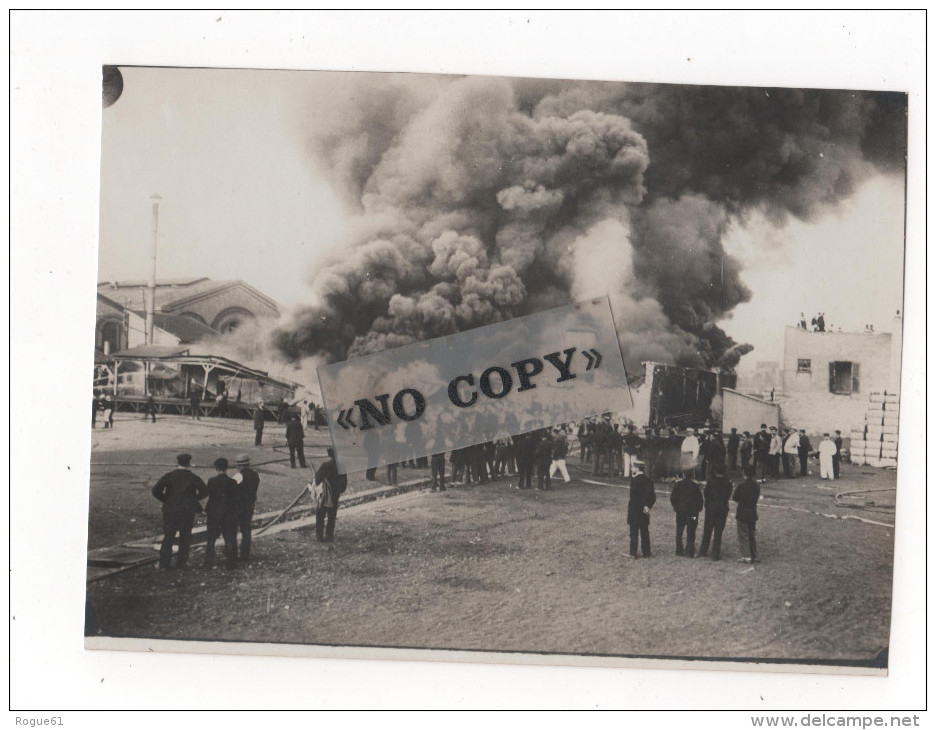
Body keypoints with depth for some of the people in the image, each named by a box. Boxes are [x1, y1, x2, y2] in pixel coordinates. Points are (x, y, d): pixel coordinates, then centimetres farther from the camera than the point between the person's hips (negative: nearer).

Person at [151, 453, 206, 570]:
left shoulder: (168, 476, -1)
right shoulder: (193, 478, -4)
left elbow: (156, 490, -9)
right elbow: (204, 491, -12)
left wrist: (165, 500, 5)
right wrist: (193, 498, 4)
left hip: (170, 511, 1)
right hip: (187, 511, -1)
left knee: (168, 537, 10)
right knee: (185, 537, 10)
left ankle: (164, 563, 9)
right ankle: (181, 563, 9)